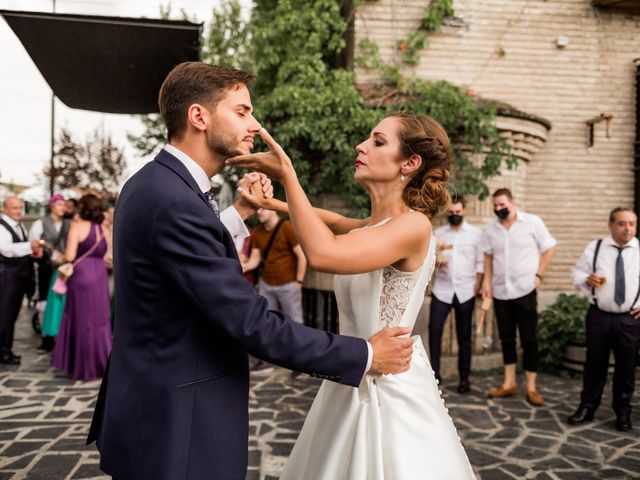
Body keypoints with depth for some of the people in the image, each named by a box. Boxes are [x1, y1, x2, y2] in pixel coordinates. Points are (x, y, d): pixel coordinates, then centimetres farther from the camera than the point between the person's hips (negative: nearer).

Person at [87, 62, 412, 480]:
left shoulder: (150, 184, 6)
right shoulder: (175, 203, -26)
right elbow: (252, 323, -26)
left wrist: (239, 213, 11)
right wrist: (365, 355, -18)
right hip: (175, 432, -10)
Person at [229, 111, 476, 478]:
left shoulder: (414, 225, -20)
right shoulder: (371, 227, 6)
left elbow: (322, 253, -33)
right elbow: (330, 221, 29)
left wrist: (287, 175, -24)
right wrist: (272, 203, 22)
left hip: (393, 387, -8)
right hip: (351, 383, 8)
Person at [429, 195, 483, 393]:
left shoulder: (475, 233, 4)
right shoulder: (438, 233, 8)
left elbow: (480, 262, 3)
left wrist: (477, 286, -6)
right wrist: (436, 261, -14)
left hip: (465, 292, -1)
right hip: (441, 290, 1)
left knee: (464, 336, 6)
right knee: (434, 330, -8)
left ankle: (464, 378, 15)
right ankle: (435, 372, 3)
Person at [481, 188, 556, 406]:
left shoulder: (532, 222, -6)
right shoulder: (491, 228, 5)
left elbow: (548, 249, -2)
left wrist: (538, 276, -9)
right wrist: (486, 281, 4)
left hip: (525, 291, -4)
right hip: (500, 292, 4)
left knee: (529, 340, 1)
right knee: (506, 339, 11)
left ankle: (531, 388, 10)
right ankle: (509, 384, 21)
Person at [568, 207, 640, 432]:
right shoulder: (594, 247, 2)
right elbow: (577, 272, 7)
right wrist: (586, 279, -17)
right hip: (599, 316, 0)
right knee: (594, 362, 9)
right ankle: (587, 407, 22)